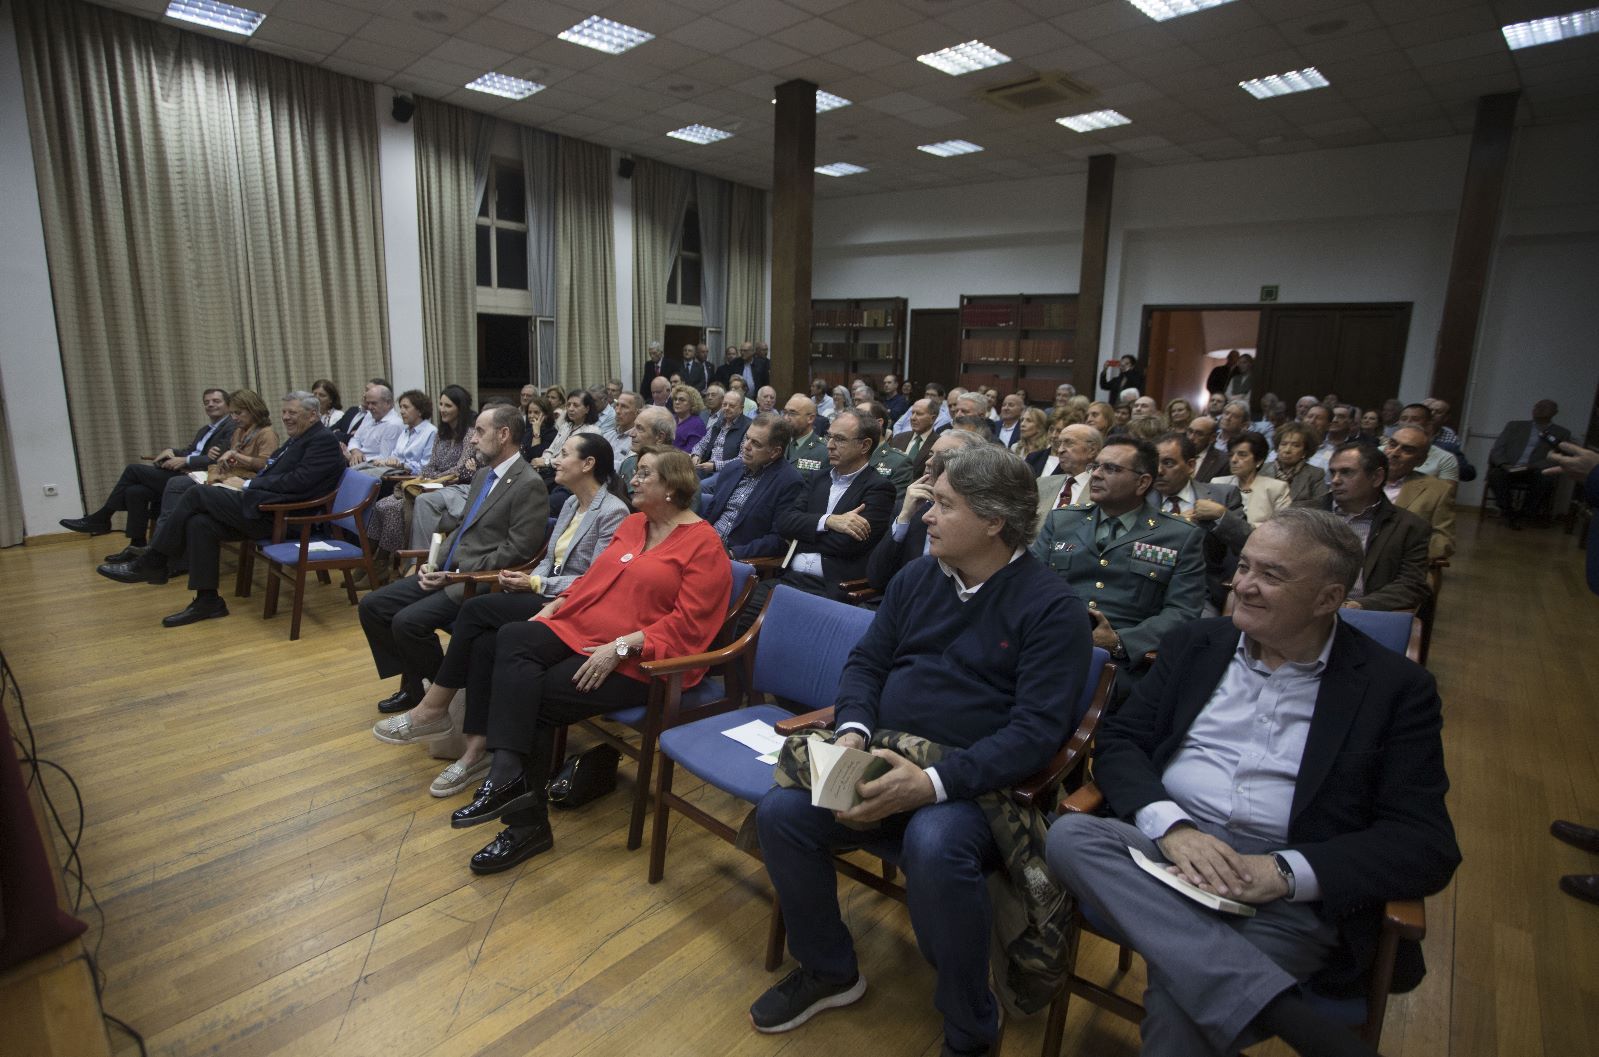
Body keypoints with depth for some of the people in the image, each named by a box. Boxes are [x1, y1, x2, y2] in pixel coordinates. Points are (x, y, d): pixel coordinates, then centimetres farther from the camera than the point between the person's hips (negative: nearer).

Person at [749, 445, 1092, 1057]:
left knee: (934, 848, -35)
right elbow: (866, 663, 12)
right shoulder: (916, 578, 10)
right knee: (780, 812, -16)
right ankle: (828, 970, 12)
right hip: (879, 762, 5)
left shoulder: (1051, 608, -8)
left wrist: (933, 783, -27)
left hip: (970, 782, -5)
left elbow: (1037, 728, -16)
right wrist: (853, 732, -10)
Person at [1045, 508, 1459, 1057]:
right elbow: (1117, 740, 6)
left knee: (1177, 1000, -33)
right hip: (1169, 850, 5)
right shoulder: (1195, 643, 11)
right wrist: (1172, 826, -14)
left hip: (1292, 893, -4)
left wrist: (1285, 873, -17)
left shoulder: (1396, 687, 3)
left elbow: (1427, 846, -3)